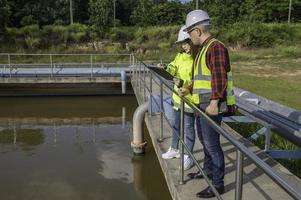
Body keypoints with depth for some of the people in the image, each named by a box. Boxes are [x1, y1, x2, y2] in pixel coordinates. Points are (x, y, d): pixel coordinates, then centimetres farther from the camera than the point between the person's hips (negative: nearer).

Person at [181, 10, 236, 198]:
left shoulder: (216, 47, -15)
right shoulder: (205, 48, 15)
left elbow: (219, 77, -23)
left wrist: (214, 102, -28)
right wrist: (190, 89, 30)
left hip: (212, 104, -10)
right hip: (203, 102, 10)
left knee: (211, 143, -5)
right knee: (204, 138, 21)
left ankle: (218, 184, 7)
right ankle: (208, 170, 39)